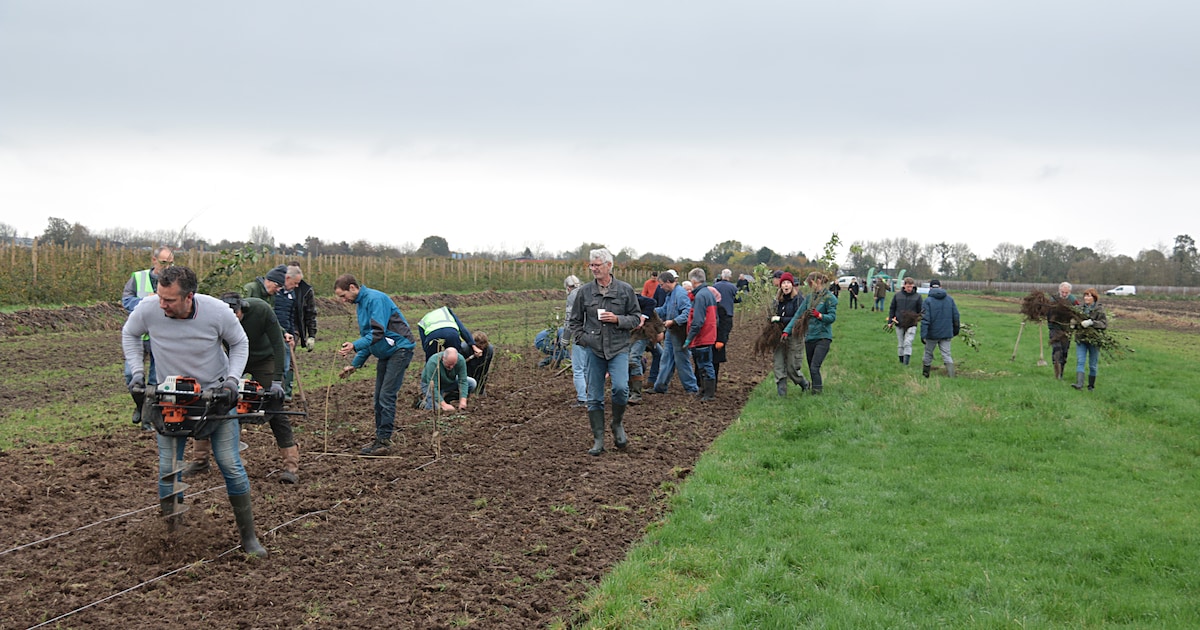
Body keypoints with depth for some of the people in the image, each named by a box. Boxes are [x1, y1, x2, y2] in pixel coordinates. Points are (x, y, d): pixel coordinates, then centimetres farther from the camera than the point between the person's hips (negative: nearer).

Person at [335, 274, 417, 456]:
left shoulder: (375, 299, -16)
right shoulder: (361, 303, 15)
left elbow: (378, 332, -25)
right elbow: (368, 338, 22)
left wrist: (355, 346, -32)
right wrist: (355, 364, 19)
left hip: (400, 349, -10)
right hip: (385, 353, 10)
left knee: (386, 396, -11)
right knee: (379, 398, 9)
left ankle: (383, 441, -9)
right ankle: (381, 439, 16)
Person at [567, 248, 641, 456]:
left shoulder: (625, 290, 1)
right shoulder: (585, 291, 5)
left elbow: (636, 318, 5)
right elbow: (575, 320, 15)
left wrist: (617, 319, -11)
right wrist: (581, 339, 1)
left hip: (619, 349, -2)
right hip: (594, 350, 2)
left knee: (620, 387, -21)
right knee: (594, 397, 3)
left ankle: (617, 424, 7)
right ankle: (598, 440, 14)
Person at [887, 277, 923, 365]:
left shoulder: (917, 296, 0)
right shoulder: (897, 295, 4)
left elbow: (921, 311, 7)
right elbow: (892, 309, 10)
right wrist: (890, 321, 6)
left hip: (911, 325, -2)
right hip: (899, 324, 2)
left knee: (908, 343, -15)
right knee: (900, 345, 10)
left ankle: (906, 364, -17)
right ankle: (901, 362, 22)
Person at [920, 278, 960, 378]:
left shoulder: (928, 301, -10)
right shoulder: (950, 299, 4)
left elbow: (925, 319, -16)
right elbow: (956, 316, 9)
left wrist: (923, 335, -17)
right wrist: (956, 330, 21)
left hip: (932, 334, -3)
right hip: (946, 333, 3)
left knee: (928, 354, 14)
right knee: (946, 355, 3)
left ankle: (925, 374, 27)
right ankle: (951, 376, -10)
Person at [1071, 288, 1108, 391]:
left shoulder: (1099, 310, -6)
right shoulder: (1081, 308, 7)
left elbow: (1104, 324, -14)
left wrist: (1091, 322, -25)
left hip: (1094, 340, -3)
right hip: (1081, 339, 3)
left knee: (1093, 365, 7)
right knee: (1080, 361, -10)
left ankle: (1091, 385, 19)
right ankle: (1079, 383, -17)